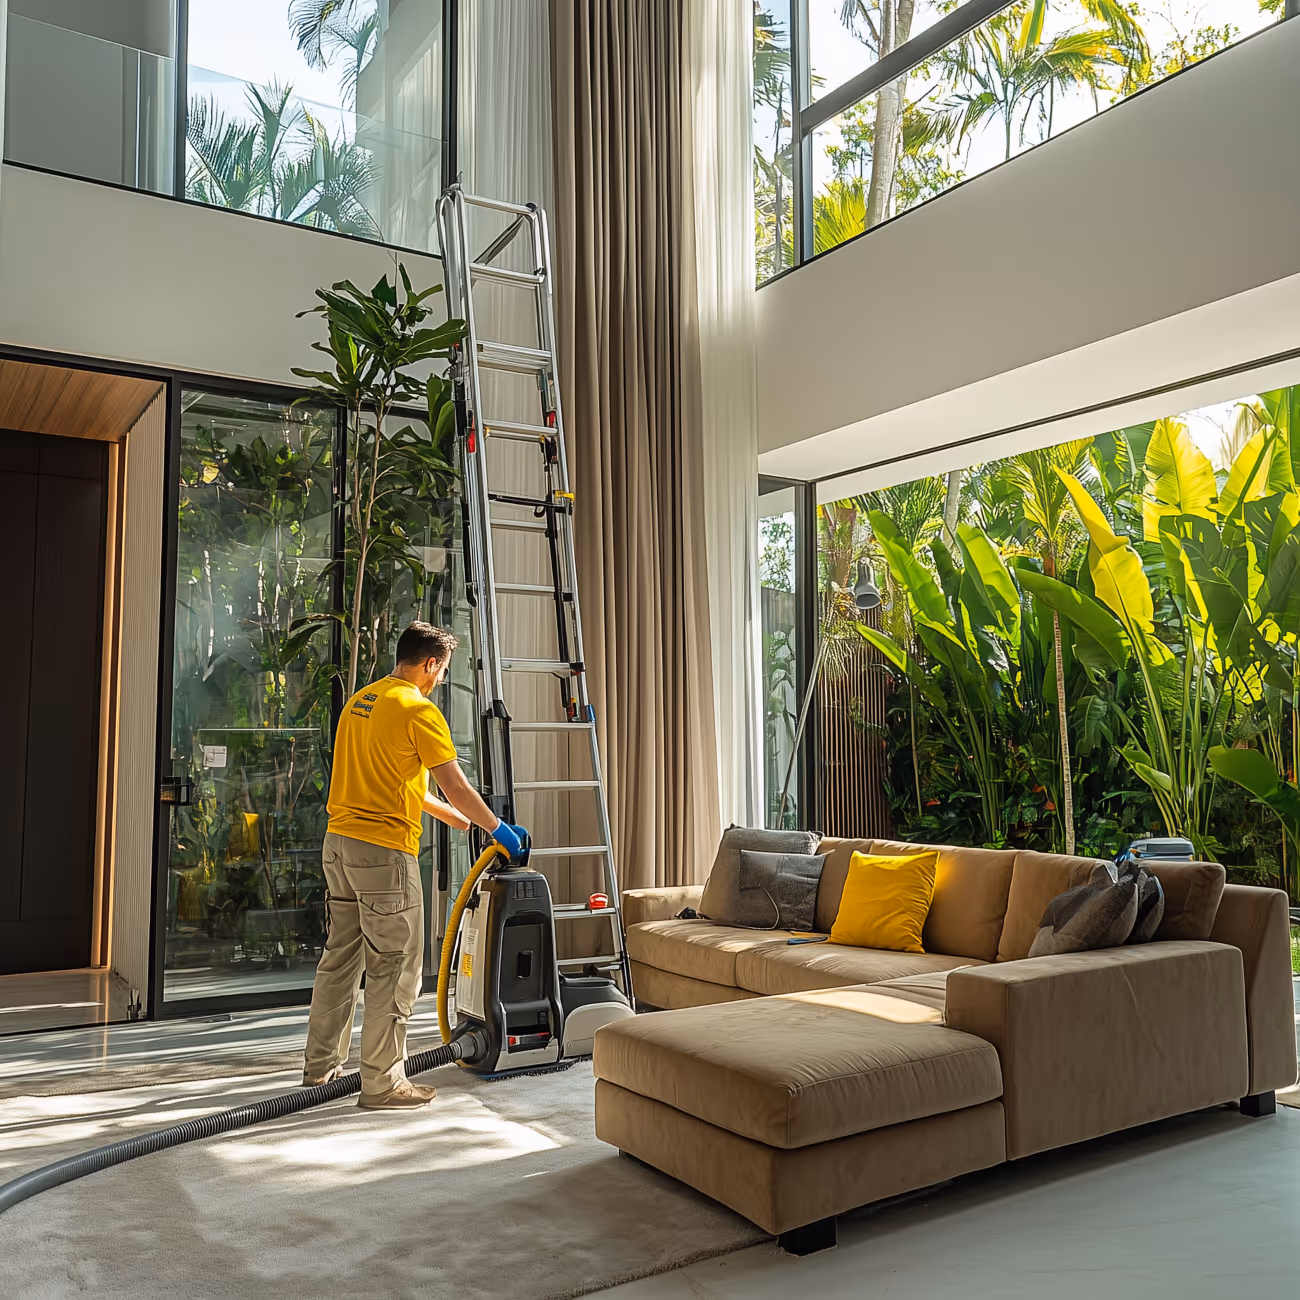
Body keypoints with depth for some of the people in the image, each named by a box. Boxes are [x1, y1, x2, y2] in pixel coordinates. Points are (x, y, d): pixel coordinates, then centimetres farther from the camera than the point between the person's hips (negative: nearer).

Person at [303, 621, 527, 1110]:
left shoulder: (359, 702, 17)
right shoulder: (418, 710, -11)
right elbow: (455, 786, -11)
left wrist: (457, 818, 28)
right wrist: (499, 829, 4)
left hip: (338, 843, 9)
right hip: (383, 850, -9)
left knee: (340, 957, 18)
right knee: (394, 969, -1)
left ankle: (321, 1065, 28)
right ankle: (382, 1083, 5)